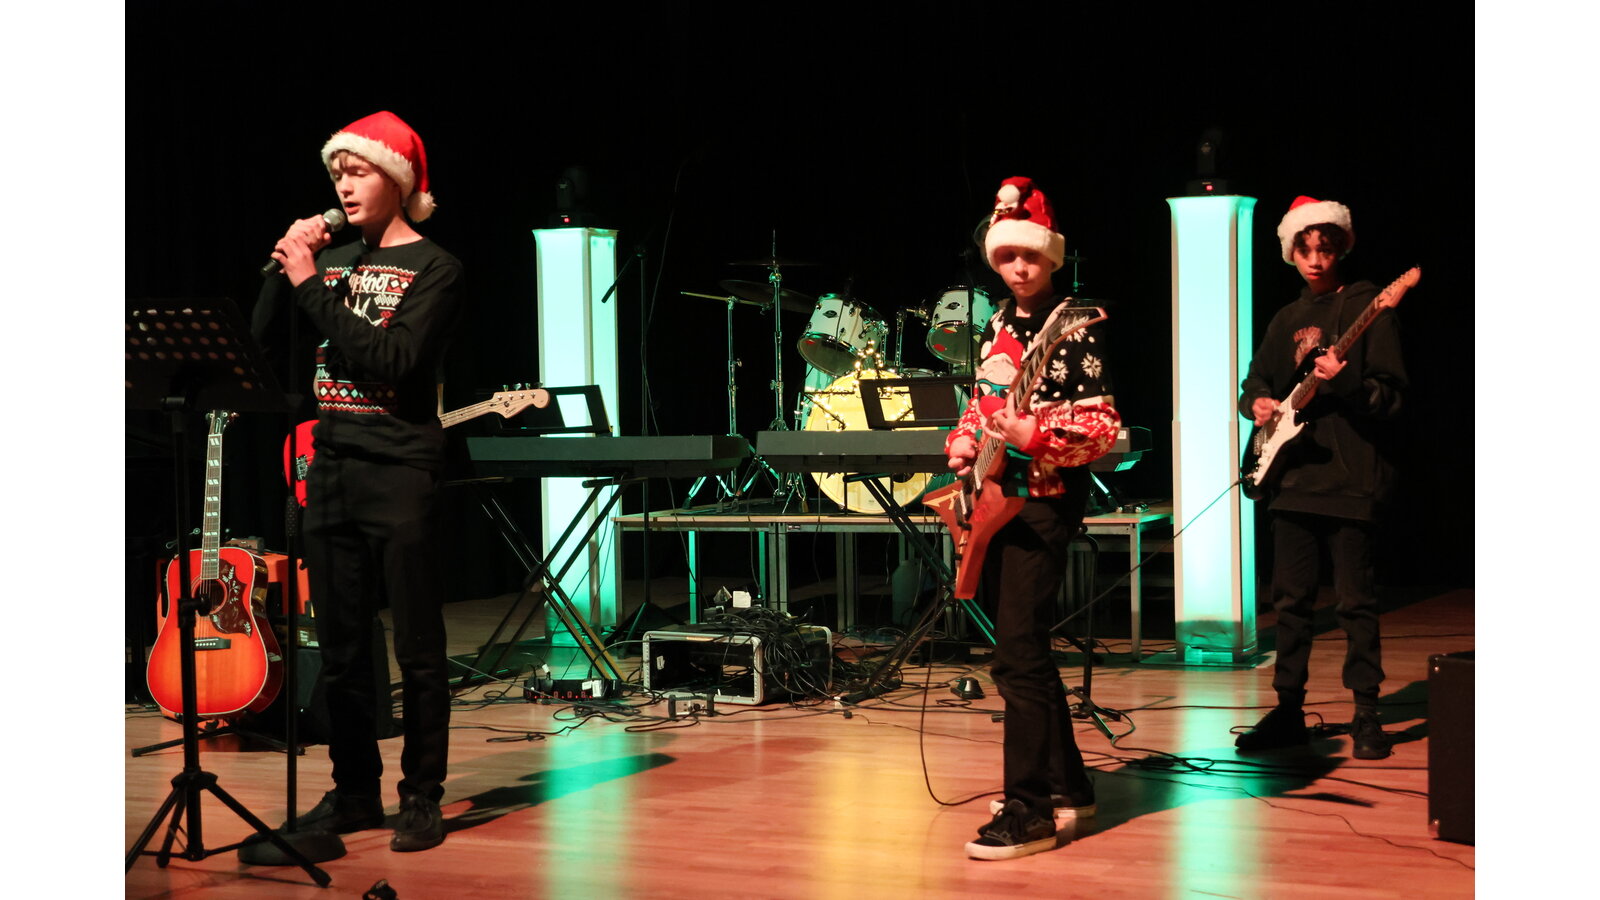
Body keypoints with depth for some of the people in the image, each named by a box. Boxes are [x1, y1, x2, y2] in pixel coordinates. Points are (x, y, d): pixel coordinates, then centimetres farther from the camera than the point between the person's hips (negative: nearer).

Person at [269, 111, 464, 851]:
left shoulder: (432, 269, -4)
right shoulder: (332, 260, 15)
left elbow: (391, 360, -18)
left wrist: (311, 286, -16)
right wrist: (287, 269, -3)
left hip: (398, 474, -6)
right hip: (330, 469, 6)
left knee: (417, 649, -1)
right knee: (341, 648, 10)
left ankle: (421, 797, 6)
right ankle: (355, 791, 20)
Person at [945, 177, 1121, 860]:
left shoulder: (1073, 329, -9)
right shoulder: (996, 326, 14)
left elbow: (1105, 428, -14)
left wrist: (1035, 435, -26)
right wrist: (962, 441, 5)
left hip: (1044, 502, -8)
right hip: (993, 501, 8)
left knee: (1017, 654, -14)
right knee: (1024, 650, 13)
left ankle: (1029, 811, -12)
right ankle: (1066, 784, 25)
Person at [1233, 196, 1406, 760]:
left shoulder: (1368, 309, -2)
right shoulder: (1286, 320, 16)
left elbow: (1391, 395, -7)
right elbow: (1255, 381, 23)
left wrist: (1344, 382, -25)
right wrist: (1257, 403, 1)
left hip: (1350, 477, -6)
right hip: (1292, 475, 6)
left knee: (1355, 601, -4)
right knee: (1291, 599, 7)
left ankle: (1366, 716, 3)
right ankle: (1289, 711, 14)